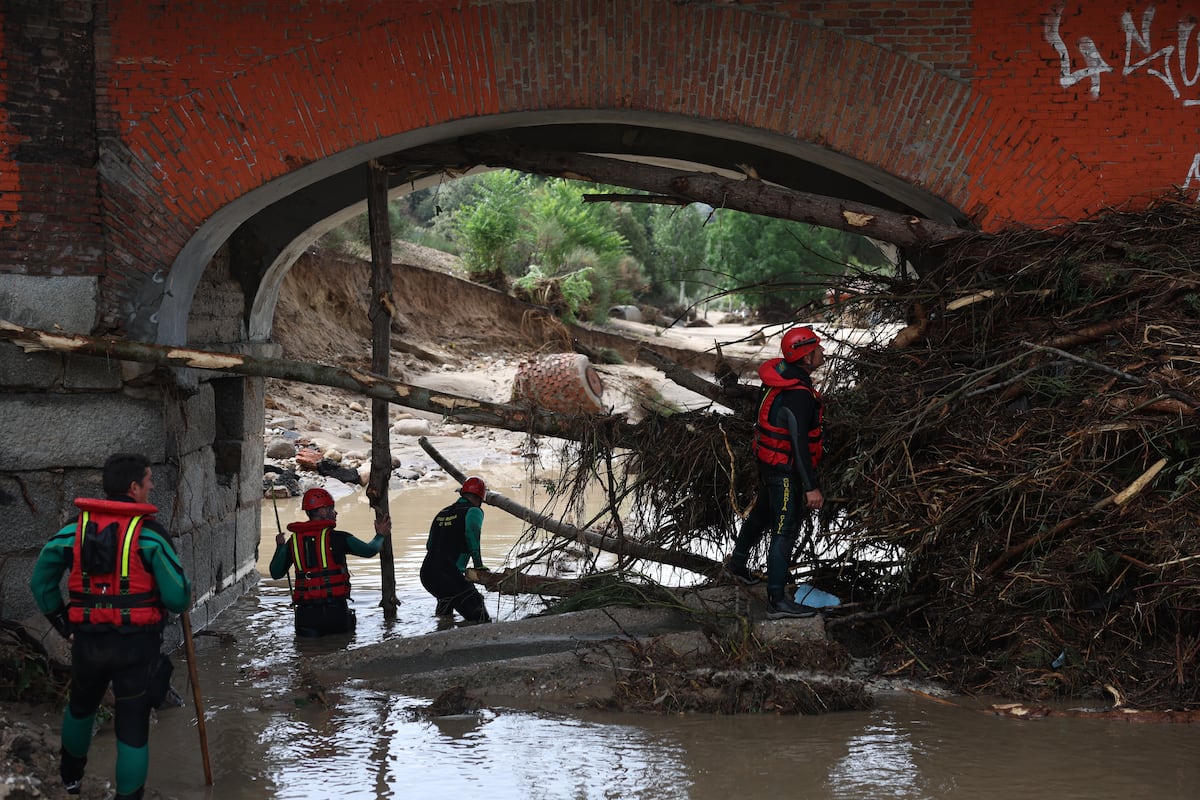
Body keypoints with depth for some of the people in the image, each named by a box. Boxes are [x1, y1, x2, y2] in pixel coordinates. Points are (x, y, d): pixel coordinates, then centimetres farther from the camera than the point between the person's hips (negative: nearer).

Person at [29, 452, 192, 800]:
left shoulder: (75, 529, 1)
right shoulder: (149, 534, -13)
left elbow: (41, 580, 8)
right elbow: (177, 598, -15)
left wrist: (62, 622, 14)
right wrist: (184, 593, 8)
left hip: (87, 641, 5)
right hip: (136, 644, -5)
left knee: (81, 705, 29)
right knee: (133, 725, 5)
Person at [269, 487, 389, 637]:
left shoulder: (294, 541, 9)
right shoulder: (336, 538, -3)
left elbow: (276, 574, 15)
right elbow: (369, 551, -2)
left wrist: (280, 547, 31)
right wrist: (380, 536, 18)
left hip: (306, 612, 3)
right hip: (335, 610, -3)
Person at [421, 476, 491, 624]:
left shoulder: (442, 513, 20)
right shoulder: (474, 511, 0)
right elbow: (471, 533, -19)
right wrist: (478, 564, -15)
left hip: (426, 574, 8)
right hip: (449, 575, -8)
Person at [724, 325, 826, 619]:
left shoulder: (782, 375, 1)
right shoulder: (798, 395, -30)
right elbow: (800, 443, -29)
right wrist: (811, 487, -25)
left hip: (767, 460, 10)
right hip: (784, 470, -10)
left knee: (762, 514, 28)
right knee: (785, 530, -7)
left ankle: (737, 564, 48)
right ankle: (777, 601, -5)